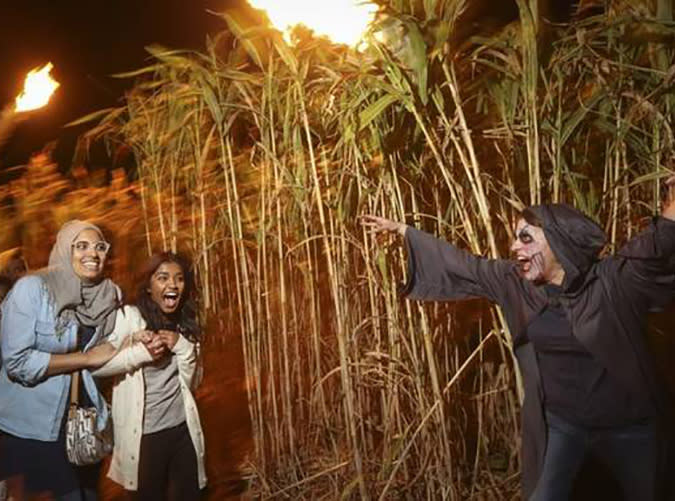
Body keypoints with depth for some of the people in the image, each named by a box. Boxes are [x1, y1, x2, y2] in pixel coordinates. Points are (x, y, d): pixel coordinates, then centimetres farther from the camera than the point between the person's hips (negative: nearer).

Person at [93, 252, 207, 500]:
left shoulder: (186, 322, 7)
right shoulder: (128, 317, -9)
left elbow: (191, 383, 4)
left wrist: (181, 345, -11)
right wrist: (141, 353, -21)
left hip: (183, 429, 4)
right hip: (143, 433, -4)